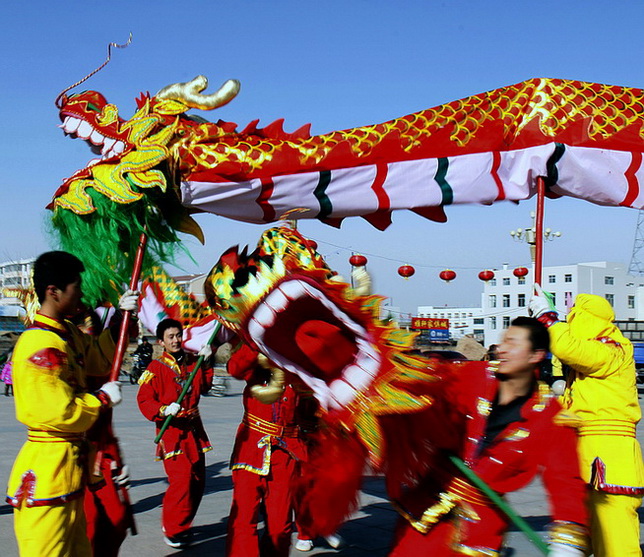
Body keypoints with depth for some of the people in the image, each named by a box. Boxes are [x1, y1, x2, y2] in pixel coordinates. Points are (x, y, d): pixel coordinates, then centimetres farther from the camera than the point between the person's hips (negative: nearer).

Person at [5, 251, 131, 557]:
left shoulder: (68, 334, 10)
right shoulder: (41, 344, -21)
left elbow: (98, 353, 29)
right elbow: (60, 413, -26)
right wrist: (103, 399, -11)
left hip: (70, 466, 10)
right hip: (47, 468, -10)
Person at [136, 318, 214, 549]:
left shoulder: (191, 361, 9)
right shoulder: (156, 367, -7)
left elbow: (204, 387, 15)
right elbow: (144, 399, -10)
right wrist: (163, 410, -26)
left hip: (194, 429, 6)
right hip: (171, 431, -6)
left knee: (198, 480, 7)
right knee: (182, 478, -15)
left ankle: (182, 525, 24)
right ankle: (172, 530, 0)